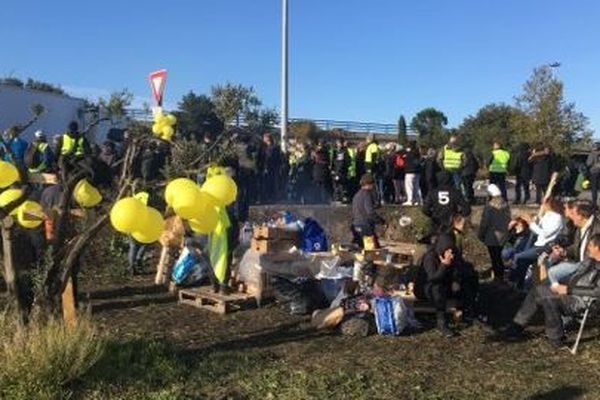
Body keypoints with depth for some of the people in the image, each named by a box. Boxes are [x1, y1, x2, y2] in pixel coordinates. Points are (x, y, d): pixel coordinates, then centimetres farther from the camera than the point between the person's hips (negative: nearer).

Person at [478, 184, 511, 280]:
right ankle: (501, 274, 26)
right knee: (499, 255, 19)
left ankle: (498, 275, 9)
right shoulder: (505, 205, -2)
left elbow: (484, 222, -15)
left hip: (492, 237, -6)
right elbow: (508, 219, 8)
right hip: (503, 236, 6)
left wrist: (480, 235, -3)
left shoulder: (489, 207, -20)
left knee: (494, 257, 4)